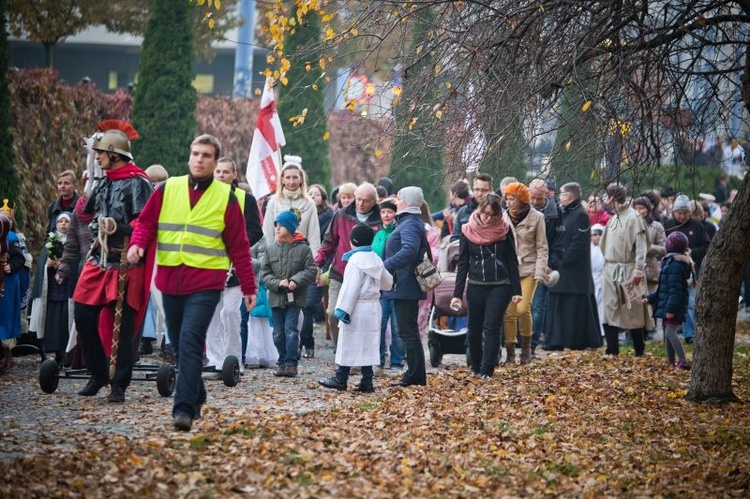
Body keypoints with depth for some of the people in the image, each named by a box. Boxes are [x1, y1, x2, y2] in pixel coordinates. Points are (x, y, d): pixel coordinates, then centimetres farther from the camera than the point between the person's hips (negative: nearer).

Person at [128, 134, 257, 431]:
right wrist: (138, 243, -11)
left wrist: (248, 287, 5)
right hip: (170, 281, 4)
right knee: (178, 344, 11)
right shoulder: (167, 190, 7)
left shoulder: (226, 197, 3)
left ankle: (184, 408, -20)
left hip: (205, 284, -3)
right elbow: (146, 222, 11)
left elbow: (238, 246, 6)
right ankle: (197, 396, 30)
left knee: (191, 340, -17)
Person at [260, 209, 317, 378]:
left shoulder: (303, 248, -3)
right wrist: (278, 283, -12)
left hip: (295, 297, -4)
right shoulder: (270, 249, 6)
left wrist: (296, 280, -19)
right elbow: (265, 273, 5)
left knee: (291, 329, -11)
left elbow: (311, 270, -4)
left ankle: (291, 363, -7)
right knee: (278, 332, 8)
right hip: (276, 297, 4)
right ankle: (283, 362, 18)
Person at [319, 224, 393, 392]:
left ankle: (341, 379, 5)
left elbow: (350, 288, -18)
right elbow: (388, 282, 21)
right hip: (373, 308, 7)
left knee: (349, 344, 0)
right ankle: (367, 381, 6)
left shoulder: (356, 260, -13)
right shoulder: (376, 260, 10)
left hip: (357, 308, -7)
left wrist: (343, 309, -17)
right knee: (368, 344, 8)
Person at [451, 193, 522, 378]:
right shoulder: (468, 231, 1)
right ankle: (475, 367, 24)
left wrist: (516, 291, -1)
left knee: (491, 328, -11)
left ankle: (486, 370, -12)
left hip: (500, 287, -2)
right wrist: (457, 294, -1)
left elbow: (512, 262, 5)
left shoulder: (504, 230, 1)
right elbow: (462, 264, 4)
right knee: (474, 329, 8)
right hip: (476, 287, 2)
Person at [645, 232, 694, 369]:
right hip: (667, 306, 11)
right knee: (667, 333, 15)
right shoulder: (670, 262, 16)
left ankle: (683, 361, -20)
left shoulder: (675, 265, -18)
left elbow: (675, 290, -24)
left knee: (670, 332, -16)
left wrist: (670, 309, -27)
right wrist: (650, 298, 24)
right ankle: (671, 362, 21)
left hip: (673, 307, -11)